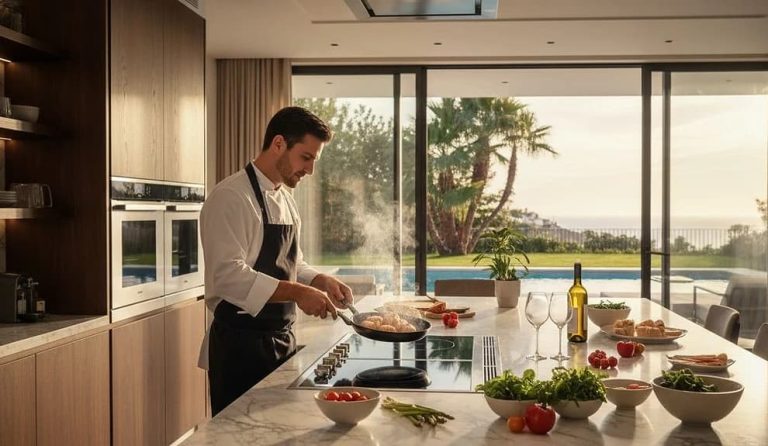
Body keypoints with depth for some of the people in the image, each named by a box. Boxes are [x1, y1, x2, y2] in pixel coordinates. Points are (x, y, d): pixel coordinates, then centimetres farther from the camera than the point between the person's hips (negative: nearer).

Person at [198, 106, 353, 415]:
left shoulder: (284, 199, 12)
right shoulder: (231, 197, -16)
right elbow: (228, 274, -25)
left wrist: (321, 282, 1)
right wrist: (297, 293, -28)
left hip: (282, 340, 9)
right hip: (241, 346, -8)